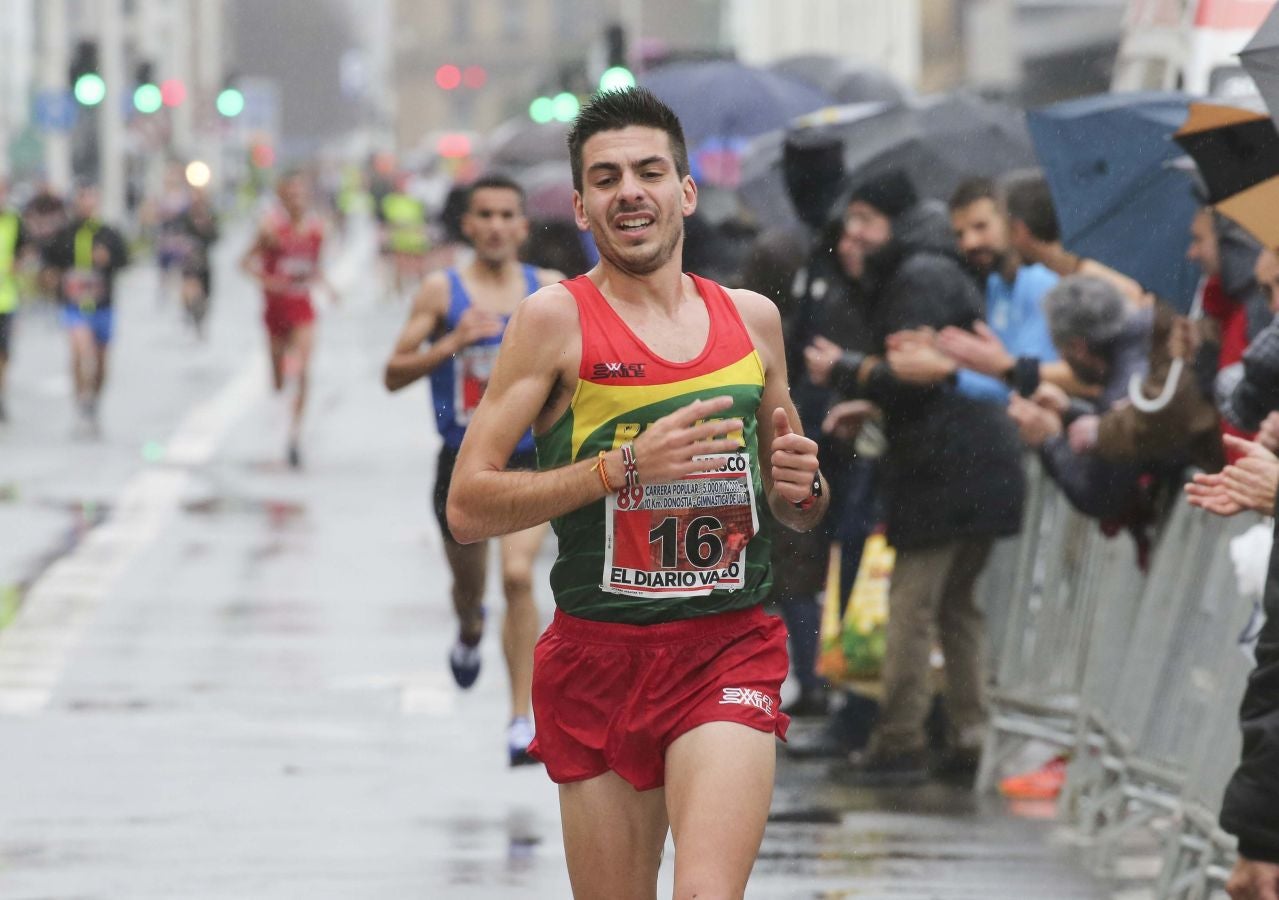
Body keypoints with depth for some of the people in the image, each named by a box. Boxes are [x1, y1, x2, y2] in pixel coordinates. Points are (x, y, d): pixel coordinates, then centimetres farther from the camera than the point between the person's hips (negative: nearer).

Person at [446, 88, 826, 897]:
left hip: (731, 649, 1)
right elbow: (468, 507, -8)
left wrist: (802, 485, 1)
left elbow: (799, 513, 25)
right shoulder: (556, 319, -1)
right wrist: (624, 466, -16)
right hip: (600, 654, -1)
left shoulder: (752, 317, 11)